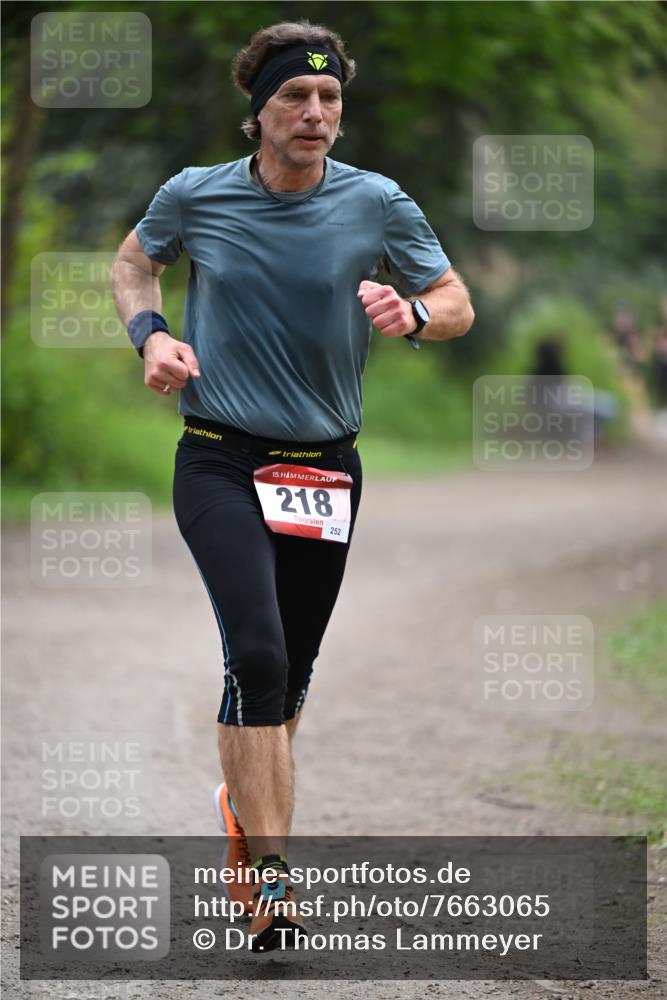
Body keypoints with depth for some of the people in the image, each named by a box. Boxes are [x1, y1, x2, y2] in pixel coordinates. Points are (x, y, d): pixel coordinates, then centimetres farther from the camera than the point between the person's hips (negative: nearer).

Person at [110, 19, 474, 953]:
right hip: (219, 461, -2)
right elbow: (134, 261, 16)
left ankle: (247, 805, 41)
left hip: (326, 469, 2)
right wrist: (151, 334, -2)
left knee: (288, 676, 10)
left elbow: (458, 304, 5)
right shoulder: (194, 196, -4)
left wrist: (412, 313, -17)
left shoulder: (377, 203, -4)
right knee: (259, 653, -21)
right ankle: (270, 875, -18)